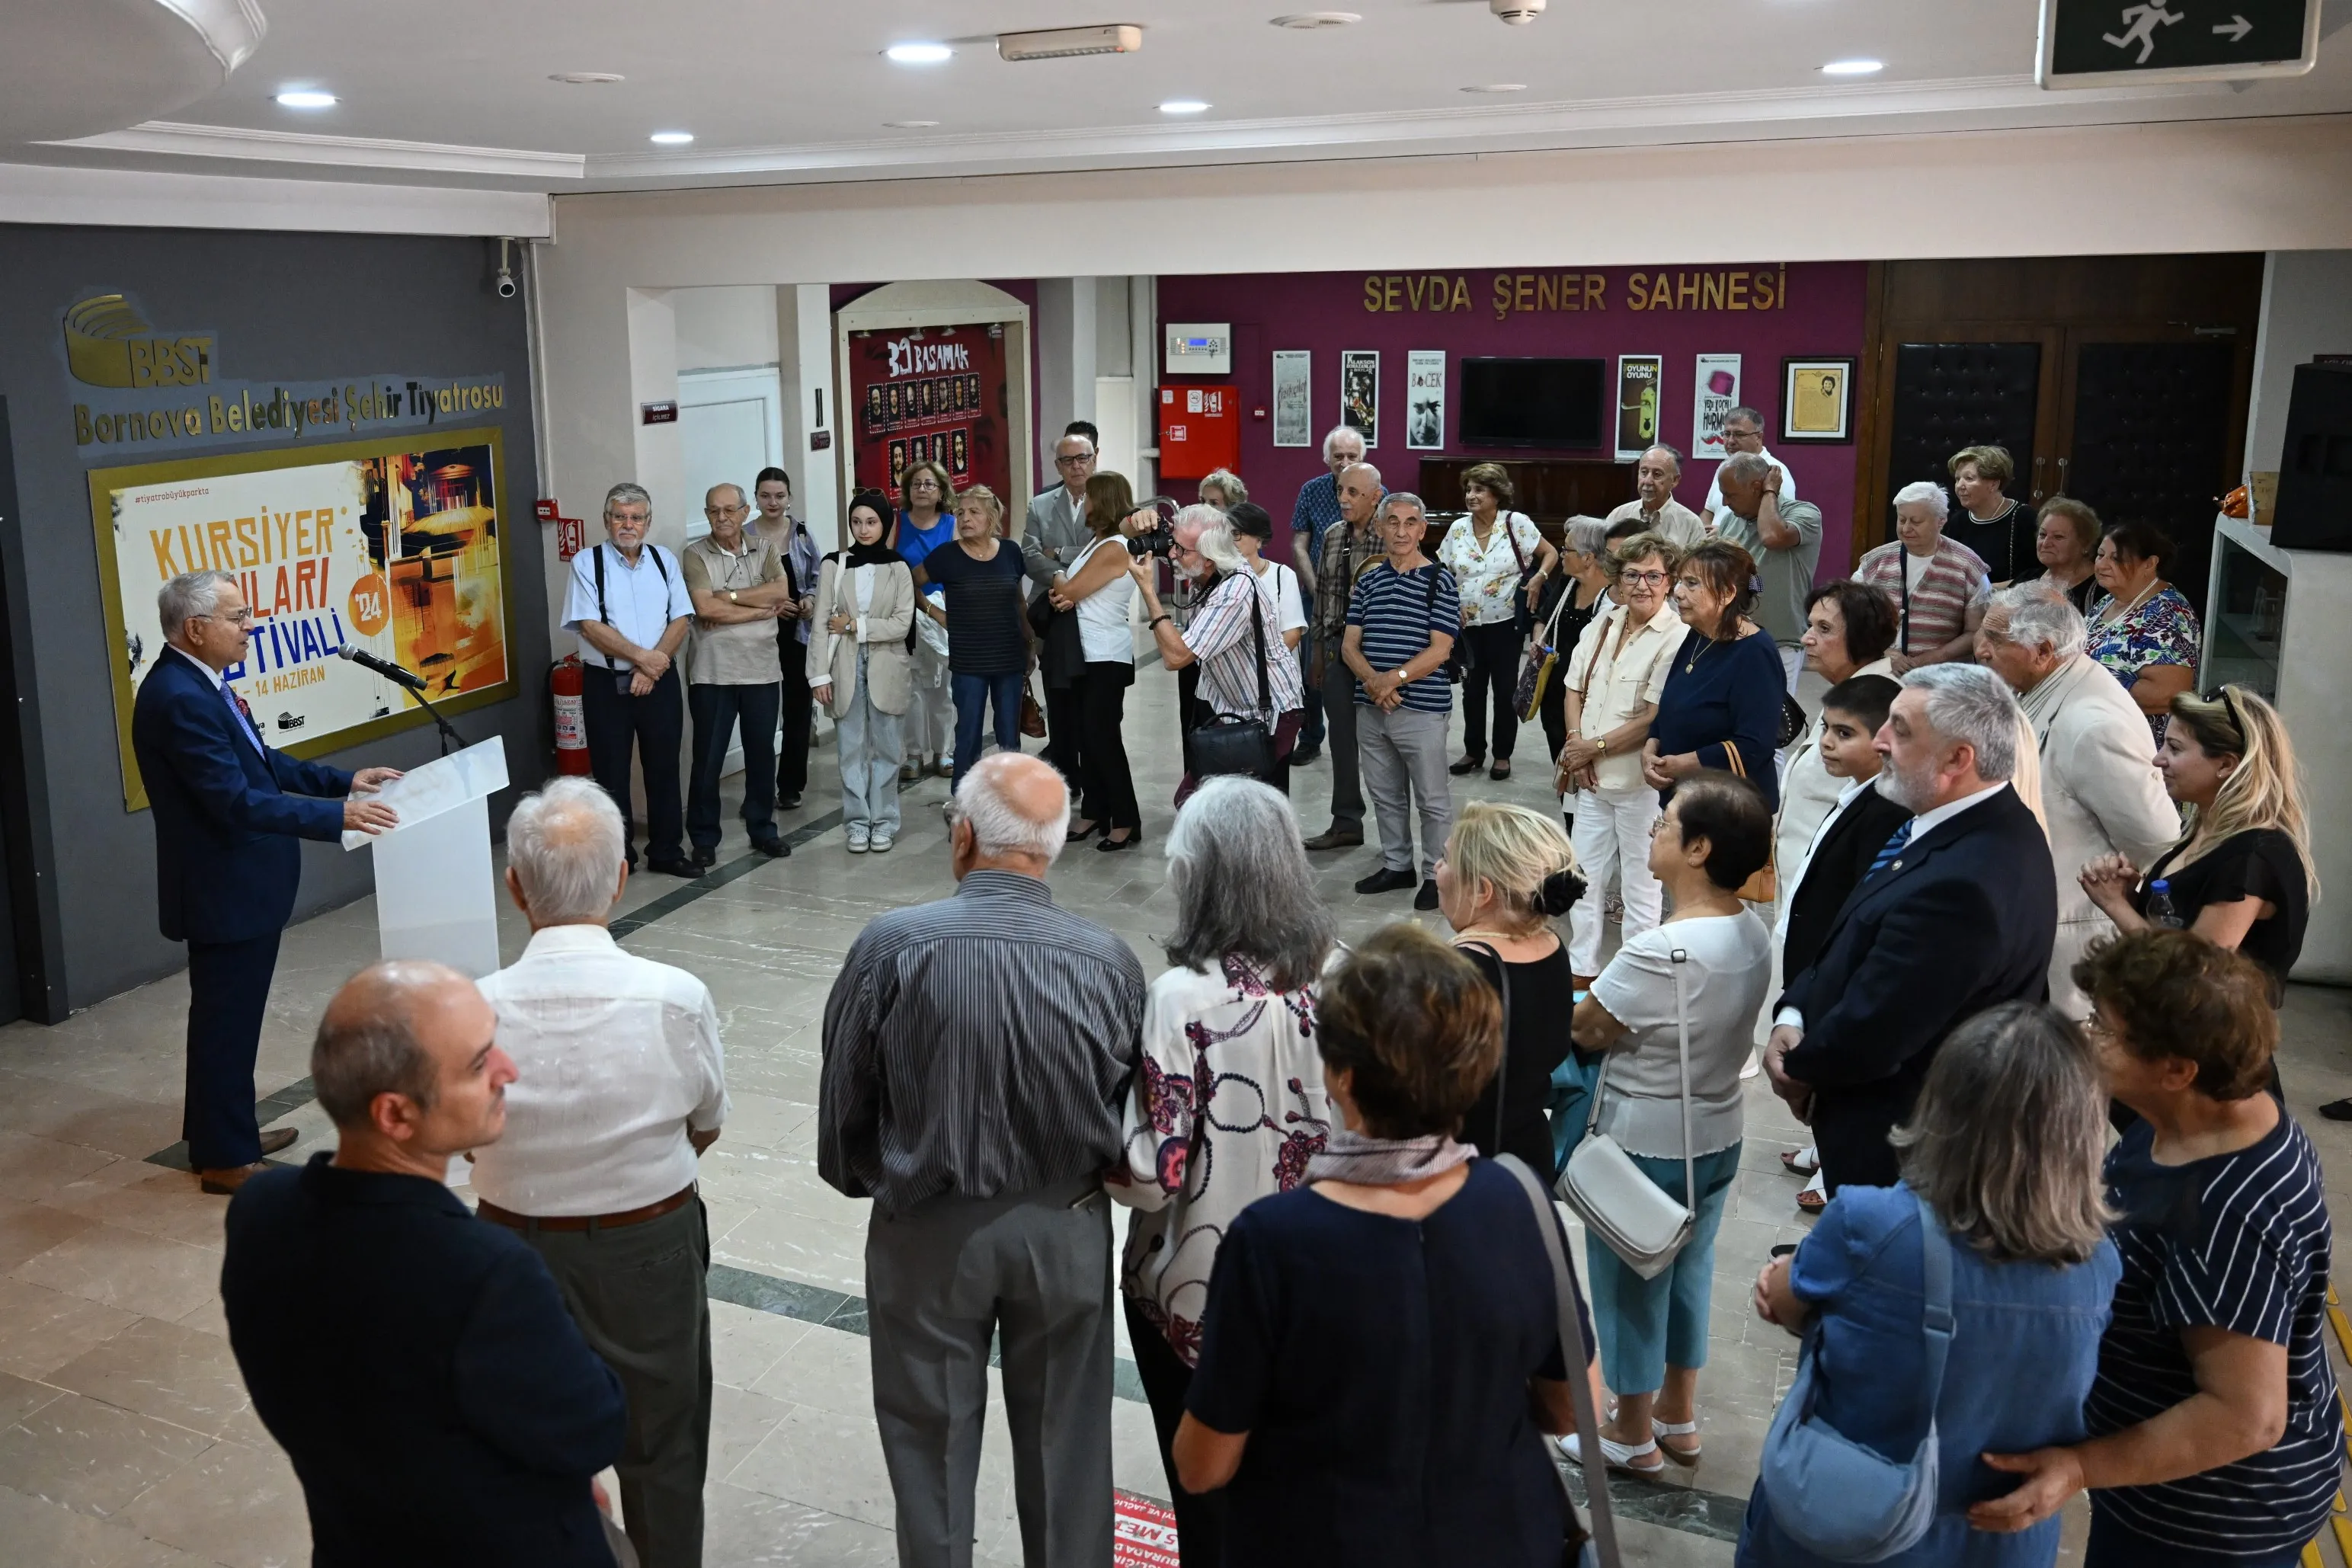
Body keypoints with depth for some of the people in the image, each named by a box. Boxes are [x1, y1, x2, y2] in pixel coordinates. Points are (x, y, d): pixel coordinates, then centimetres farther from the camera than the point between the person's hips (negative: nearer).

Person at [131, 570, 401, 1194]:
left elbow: (262, 763, 14)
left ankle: (222, 1131, 36)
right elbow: (237, 801, -29)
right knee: (226, 1020, 2)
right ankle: (226, 1159, 15)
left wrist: (344, 780, 7)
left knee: (231, 1016, 21)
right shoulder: (180, 700, -25)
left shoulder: (200, 685, 7)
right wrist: (338, 815, -29)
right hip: (224, 890, -10)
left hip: (240, 883, 10)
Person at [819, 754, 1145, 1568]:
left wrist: (863, 1180, 13)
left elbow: (843, 1100, -8)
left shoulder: (890, 946, -18)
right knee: (1065, 1442, 20)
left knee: (933, 1441, 19)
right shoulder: (1109, 960, -15)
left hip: (929, 1232, -1)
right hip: (1067, 1230, 1)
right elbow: (1135, 1116, -4)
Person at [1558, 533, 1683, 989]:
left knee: (1640, 887, 7)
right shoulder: (1602, 625, 7)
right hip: (1592, 778, 7)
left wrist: (1595, 747, -13)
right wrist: (1575, 743, -4)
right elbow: (1575, 690, 11)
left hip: (1640, 780, -7)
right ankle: (1581, 972, 30)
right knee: (1583, 878, 16)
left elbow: (1655, 718, -19)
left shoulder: (1675, 638, -15)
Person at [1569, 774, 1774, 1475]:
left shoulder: (1658, 953, -32)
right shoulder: (1754, 936, -6)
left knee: (1630, 1284, 13)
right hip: (1717, 1136, 7)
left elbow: (1579, 1032, -20)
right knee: (1688, 1272, 24)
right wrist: (1615, 1000, -3)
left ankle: (1634, 1436, 32)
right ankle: (1678, 1417, 42)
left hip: (1643, 1148, -7)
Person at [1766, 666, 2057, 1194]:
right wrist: (1792, 1014, -5)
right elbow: (1854, 941, 7)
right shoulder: (1983, 825, -1)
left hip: (1891, 1150, -9)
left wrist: (1799, 1069, -9)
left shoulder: (1962, 885, -34)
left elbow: (1868, 1039, -29)